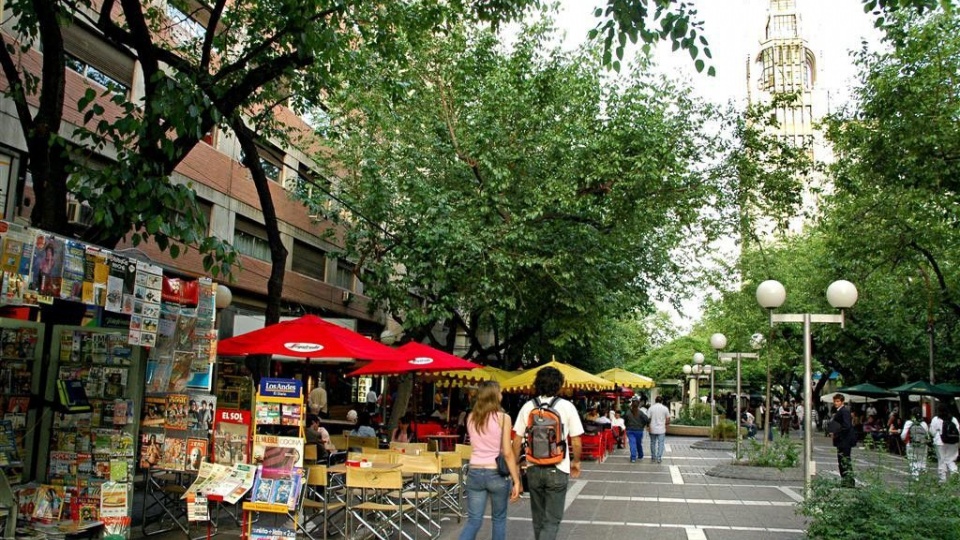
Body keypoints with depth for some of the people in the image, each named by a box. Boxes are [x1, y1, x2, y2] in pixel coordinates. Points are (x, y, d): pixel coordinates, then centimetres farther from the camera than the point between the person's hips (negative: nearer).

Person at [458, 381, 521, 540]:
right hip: (497, 474, -3)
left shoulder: (471, 418, 5)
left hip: (475, 473, 3)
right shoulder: (503, 418, -9)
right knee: (499, 519, 16)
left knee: (473, 520, 6)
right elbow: (507, 453, -11)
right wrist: (516, 480, -7)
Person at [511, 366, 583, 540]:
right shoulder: (567, 406, -7)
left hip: (533, 469, 3)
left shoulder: (528, 406, -1)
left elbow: (517, 441, 0)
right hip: (557, 470, -3)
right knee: (552, 520, 3)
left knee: (539, 517, 20)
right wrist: (576, 462, 12)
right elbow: (576, 442, -5)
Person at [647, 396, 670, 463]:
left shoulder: (651, 408, -3)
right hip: (661, 430, -1)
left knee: (653, 443, 14)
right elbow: (668, 419, 1)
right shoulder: (665, 408, -4)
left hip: (652, 429, 1)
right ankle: (659, 458, -2)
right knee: (660, 444, 3)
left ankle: (653, 457, 22)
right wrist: (666, 424, 19)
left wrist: (647, 426, 7)